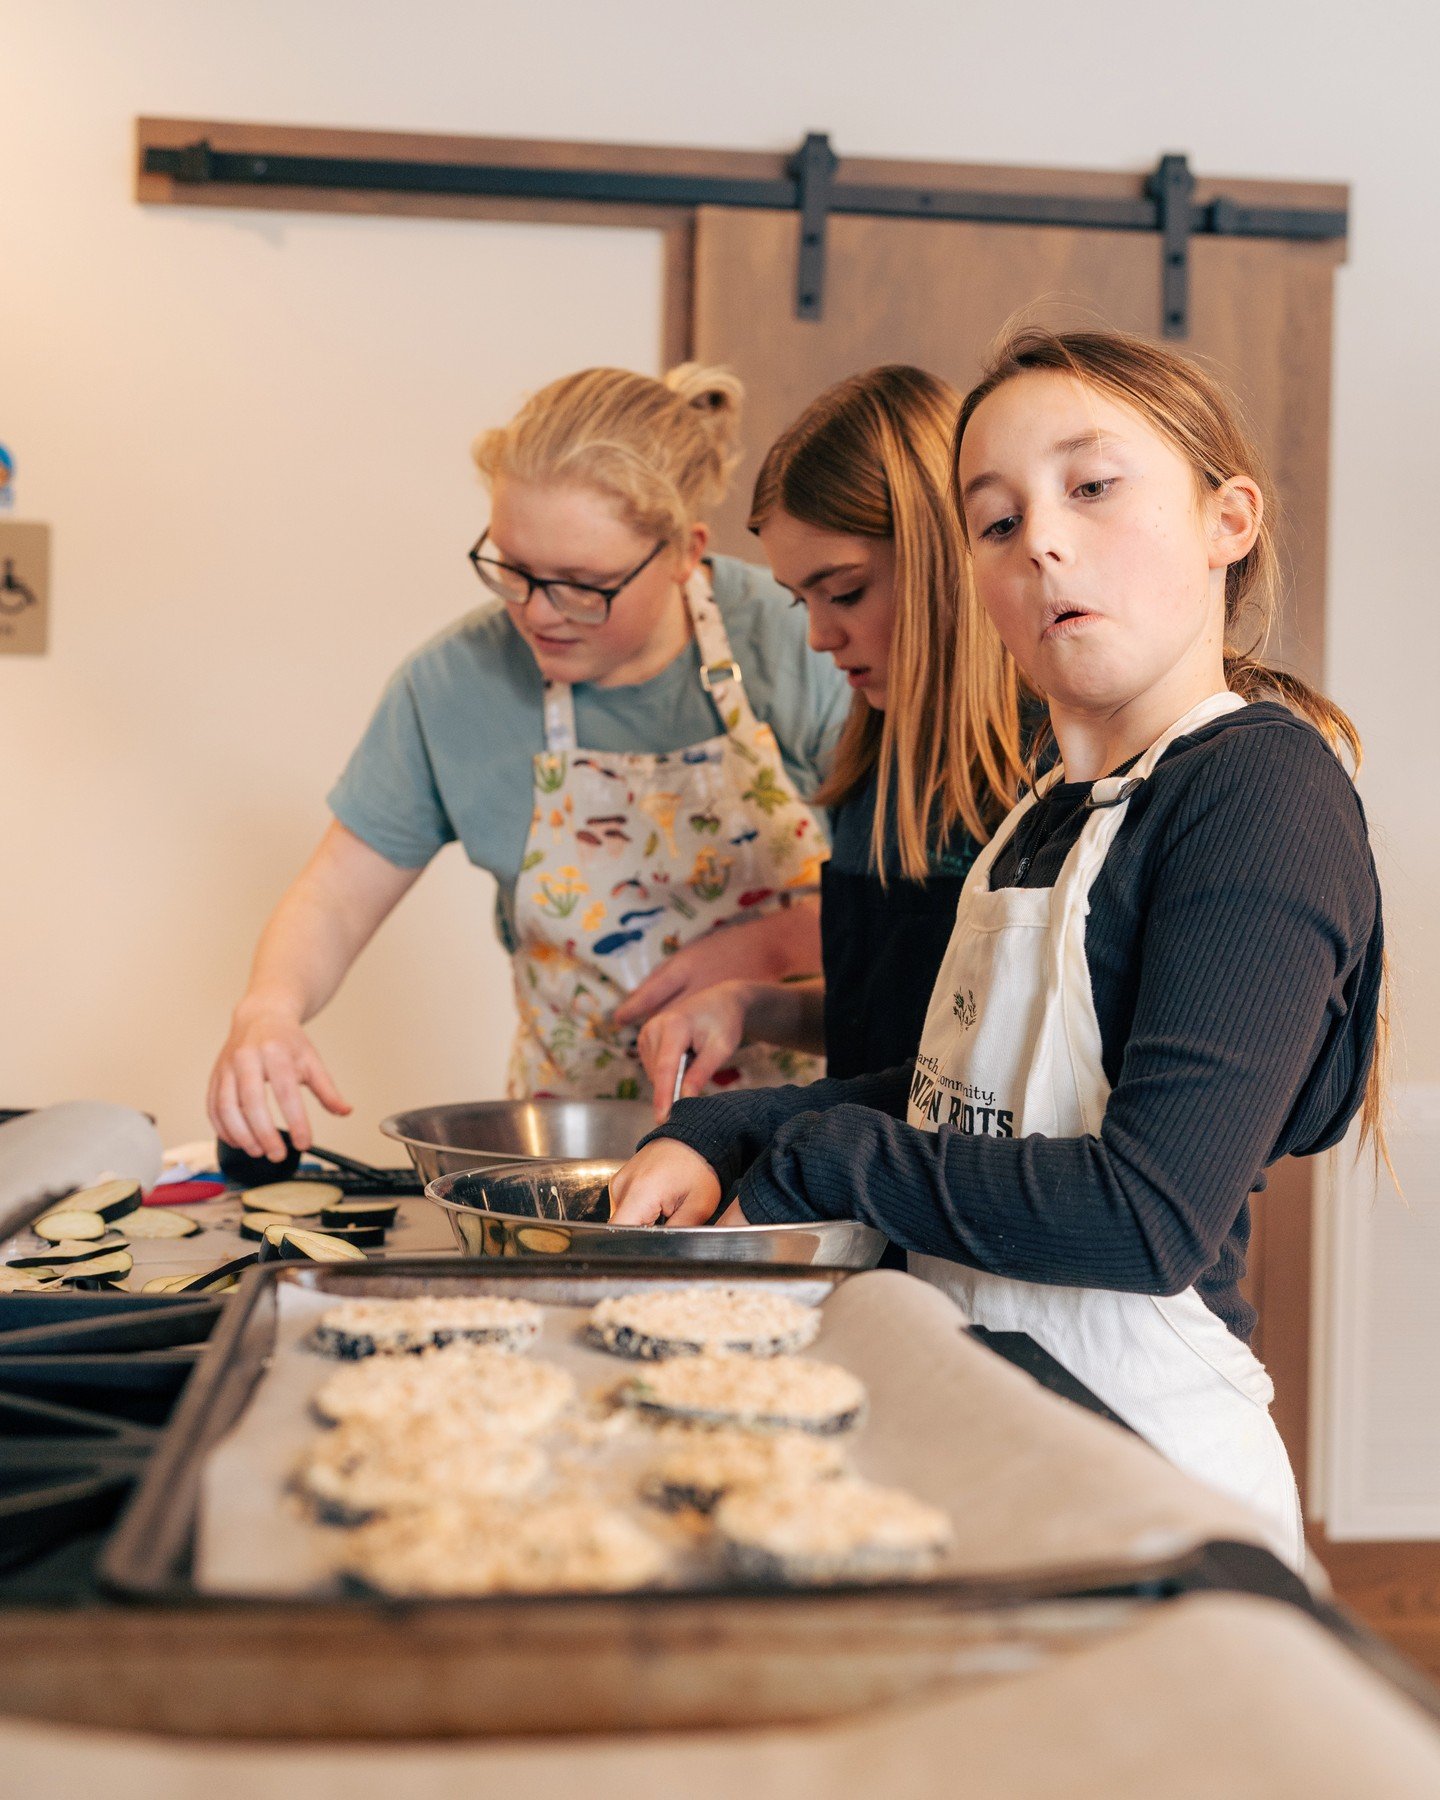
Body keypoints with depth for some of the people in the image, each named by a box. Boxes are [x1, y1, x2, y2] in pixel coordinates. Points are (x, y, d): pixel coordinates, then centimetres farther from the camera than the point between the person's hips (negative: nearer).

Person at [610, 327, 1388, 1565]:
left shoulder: (1264, 789, -16)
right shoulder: (1055, 807, 10)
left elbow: (1154, 1214, -24)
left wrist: (813, 1164, -14)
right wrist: (719, 1136, 3)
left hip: (1141, 1453, -7)